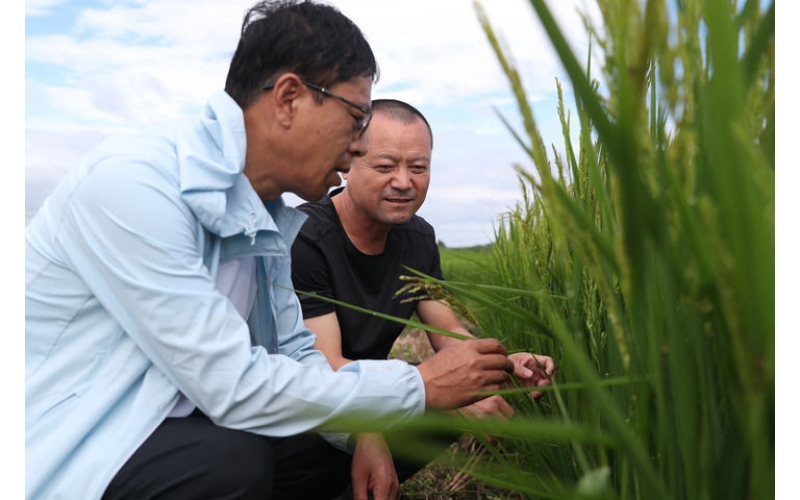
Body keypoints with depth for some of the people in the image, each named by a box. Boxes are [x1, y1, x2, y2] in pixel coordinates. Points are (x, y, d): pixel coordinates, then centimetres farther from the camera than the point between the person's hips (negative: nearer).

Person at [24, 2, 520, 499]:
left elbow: (298, 360, 3)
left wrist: (445, 401, -7)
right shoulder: (133, 182, -27)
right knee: (232, 460, -30)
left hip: (161, 434, 7)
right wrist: (419, 387, -20)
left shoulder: (267, 219, -2)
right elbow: (234, 386, -29)